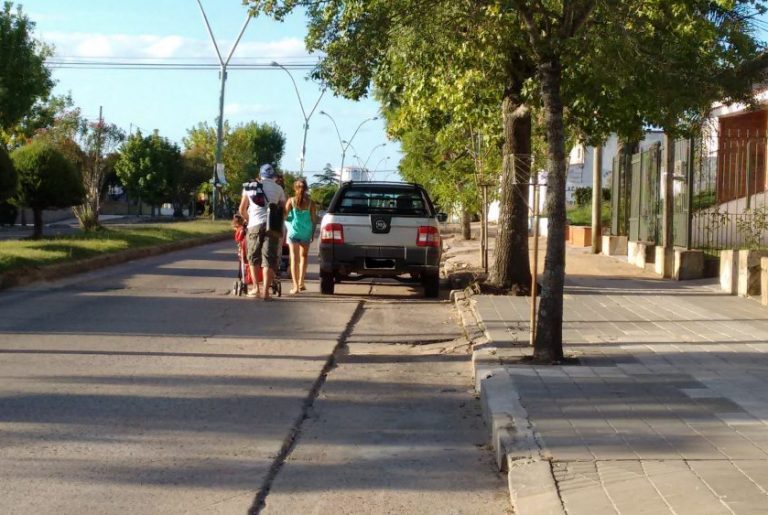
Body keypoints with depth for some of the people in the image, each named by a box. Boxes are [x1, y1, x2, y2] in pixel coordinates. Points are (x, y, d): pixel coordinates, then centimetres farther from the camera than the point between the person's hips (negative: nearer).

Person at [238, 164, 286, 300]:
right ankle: (266, 292, -8)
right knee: (269, 260, -1)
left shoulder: (249, 187, 13)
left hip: (255, 225, 1)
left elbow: (242, 210, 16)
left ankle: (256, 288, 10)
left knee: (253, 258, 16)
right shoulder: (278, 189, 9)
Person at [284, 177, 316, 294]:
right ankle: (301, 282, 16)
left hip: (293, 231, -1)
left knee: (294, 258, 2)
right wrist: (313, 234, 10)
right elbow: (313, 219, 0)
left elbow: (284, 216, -7)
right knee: (304, 256, 18)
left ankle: (296, 286, -4)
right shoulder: (310, 202, -2)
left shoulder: (291, 200, -6)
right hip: (306, 232, 1)